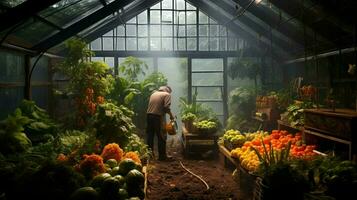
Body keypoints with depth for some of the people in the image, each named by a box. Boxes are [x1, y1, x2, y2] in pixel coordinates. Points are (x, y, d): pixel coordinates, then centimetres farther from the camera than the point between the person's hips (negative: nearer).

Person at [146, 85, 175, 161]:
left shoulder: (153, 93, 19)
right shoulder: (167, 94, 0)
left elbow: (150, 105, 14)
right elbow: (166, 106, -12)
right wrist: (171, 115, -1)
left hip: (149, 115, 6)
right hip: (158, 117, -6)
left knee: (150, 136, 13)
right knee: (161, 137, 1)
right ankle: (162, 156, 5)